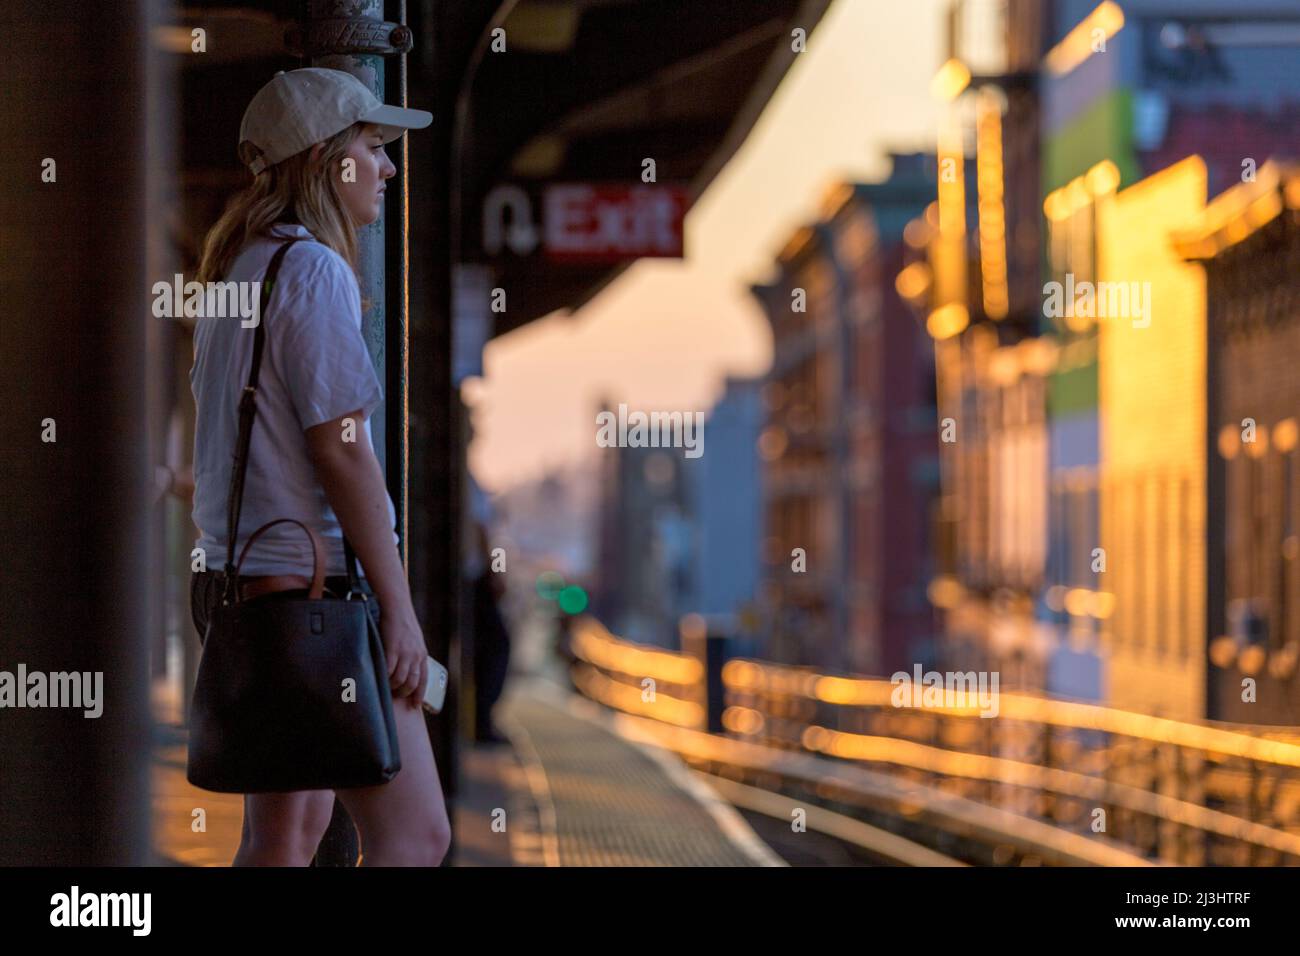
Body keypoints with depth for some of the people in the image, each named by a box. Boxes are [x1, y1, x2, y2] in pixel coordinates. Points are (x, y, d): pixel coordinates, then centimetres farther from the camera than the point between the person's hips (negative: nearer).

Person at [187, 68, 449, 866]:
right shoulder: (313, 270, -12)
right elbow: (340, 449, -17)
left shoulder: (239, 269, 15)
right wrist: (398, 606, -16)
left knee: (290, 825, 18)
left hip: (240, 568, 10)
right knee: (416, 834, -10)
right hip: (315, 580, -10)